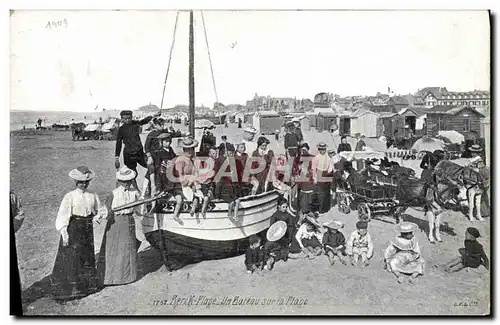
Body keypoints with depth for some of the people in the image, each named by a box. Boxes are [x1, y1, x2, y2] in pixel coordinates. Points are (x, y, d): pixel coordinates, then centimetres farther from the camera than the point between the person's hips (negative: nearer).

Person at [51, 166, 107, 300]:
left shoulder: (93, 196, 2)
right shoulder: (70, 196, -11)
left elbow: (101, 210, 14)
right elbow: (62, 215, -14)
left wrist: (97, 216, -8)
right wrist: (64, 233, -20)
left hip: (87, 229, 4)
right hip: (73, 229, -4)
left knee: (87, 256, 13)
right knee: (71, 258, -1)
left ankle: (87, 285, 28)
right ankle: (68, 288, 10)